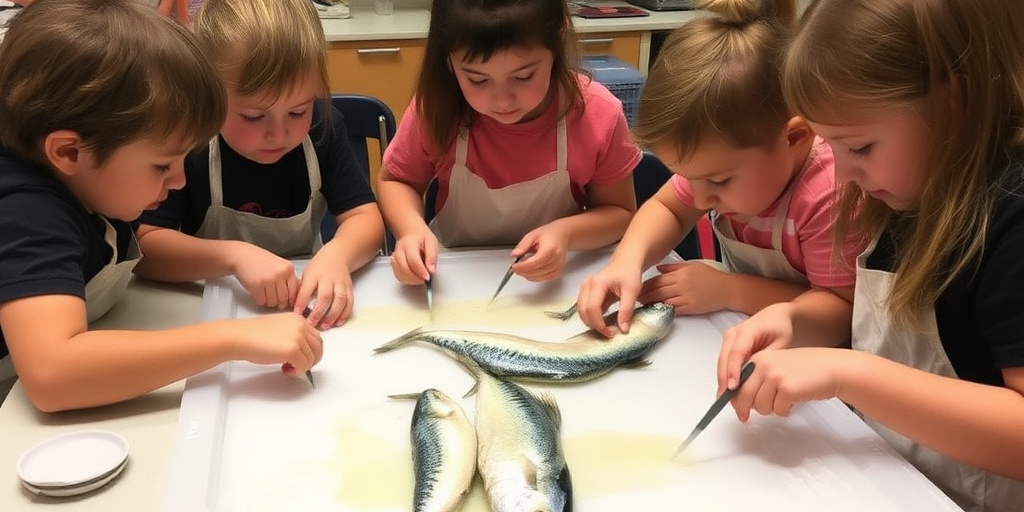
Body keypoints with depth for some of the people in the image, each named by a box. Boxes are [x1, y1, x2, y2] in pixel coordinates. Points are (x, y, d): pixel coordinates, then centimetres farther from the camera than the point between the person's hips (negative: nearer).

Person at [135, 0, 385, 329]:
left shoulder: (322, 128, -9)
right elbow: (143, 247, -19)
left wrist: (336, 255, -30)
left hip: (308, 300, 2)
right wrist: (234, 255, -32)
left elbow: (366, 218, -10)